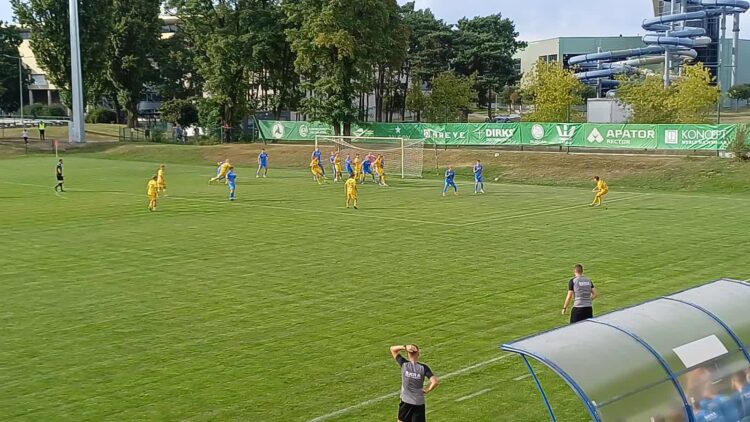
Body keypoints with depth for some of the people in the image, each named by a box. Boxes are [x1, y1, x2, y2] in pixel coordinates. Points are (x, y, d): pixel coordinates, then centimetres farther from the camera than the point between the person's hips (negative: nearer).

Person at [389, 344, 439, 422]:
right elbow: (435, 382, -19)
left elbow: (392, 349, 2)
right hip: (419, 403, 0)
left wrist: (405, 347, -13)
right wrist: (427, 390, -4)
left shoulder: (404, 364, -9)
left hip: (405, 402, 0)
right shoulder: (423, 367, -10)